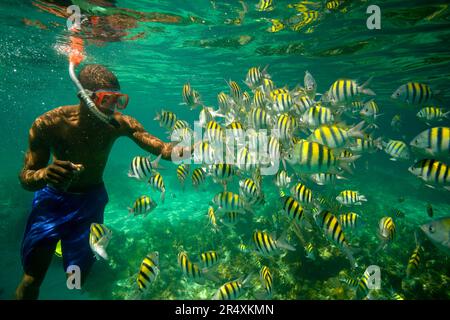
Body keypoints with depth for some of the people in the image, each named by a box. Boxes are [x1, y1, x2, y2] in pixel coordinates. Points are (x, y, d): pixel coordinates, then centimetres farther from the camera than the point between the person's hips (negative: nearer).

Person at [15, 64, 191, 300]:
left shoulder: (120, 124, -20)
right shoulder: (49, 124, -23)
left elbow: (162, 149, -27)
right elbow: (25, 178, -19)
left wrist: (195, 149, -46)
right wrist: (45, 174, -43)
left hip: (91, 199, 1)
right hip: (52, 198, -1)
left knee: (78, 279, 11)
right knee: (32, 279, -1)